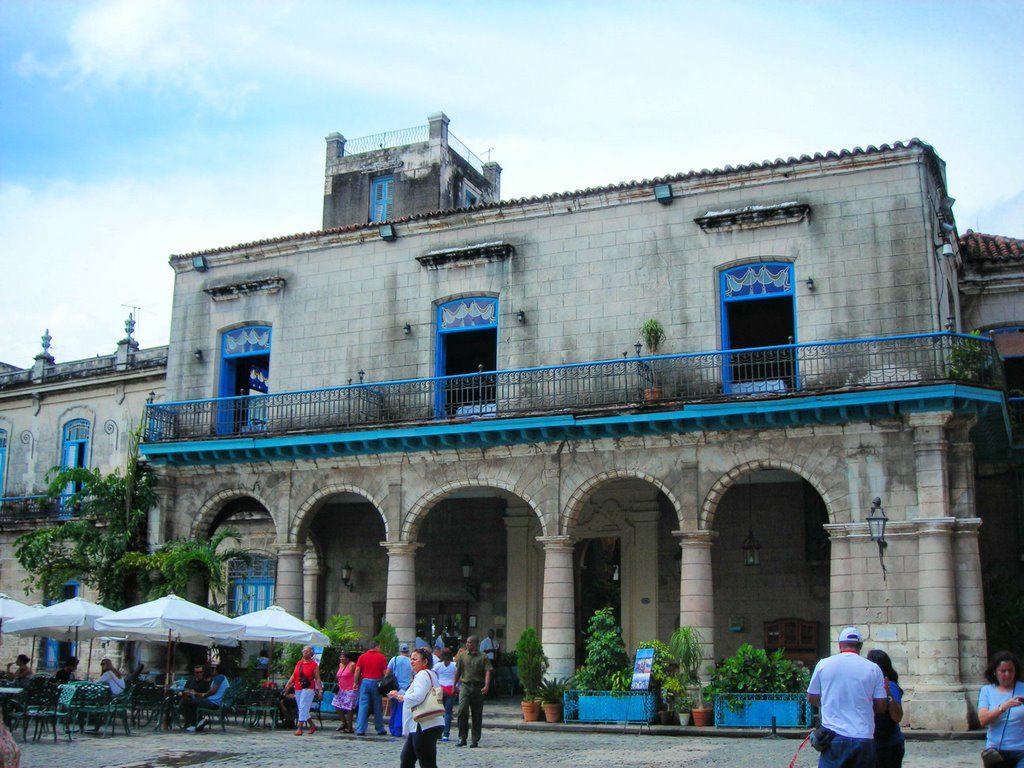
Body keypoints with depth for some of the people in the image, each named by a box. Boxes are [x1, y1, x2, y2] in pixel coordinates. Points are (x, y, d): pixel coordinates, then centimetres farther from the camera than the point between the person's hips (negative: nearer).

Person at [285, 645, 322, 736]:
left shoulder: (314, 665, -2)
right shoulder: (299, 663, 14)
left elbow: (317, 679, -4)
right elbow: (293, 675, 15)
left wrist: (320, 690, -10)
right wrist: (288, 684, 3)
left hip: (308, 689, -6)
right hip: (297, 689, 6)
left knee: (303, 708, -11)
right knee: (301, 709, 10)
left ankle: (299, 728, -9)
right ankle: (312, 726, 24)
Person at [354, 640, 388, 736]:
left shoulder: (362, 656, 4)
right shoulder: (381, 657, 0)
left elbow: (357, 670, -4)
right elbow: (385, 672, -3)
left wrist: (356, 683, 2)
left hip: (365, 681, 1)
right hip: (377, 682, -1)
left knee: (363, 706, 0)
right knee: (377, 707, 9)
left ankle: (360, 730, -5)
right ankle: (380, 729, 16)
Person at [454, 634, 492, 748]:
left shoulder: (483, 657, 2)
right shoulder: (462, 655, 10)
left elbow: (487, 672, -8)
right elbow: (458, 671, 17)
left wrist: (486, 686, -22)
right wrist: (454, 685, 16)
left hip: (478, 687, -1)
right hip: (465, 686, 1)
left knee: (477, 715, 4)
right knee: (462, 710, -15)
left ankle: (475, 740, 13)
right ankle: (462, 738, -8)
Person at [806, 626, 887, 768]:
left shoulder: (823, 664, 1)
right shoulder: (873, 668, 1)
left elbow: (811, 698, 11)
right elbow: (881, 706, 4)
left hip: (834, 737, -1)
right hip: (864, 738, 1)